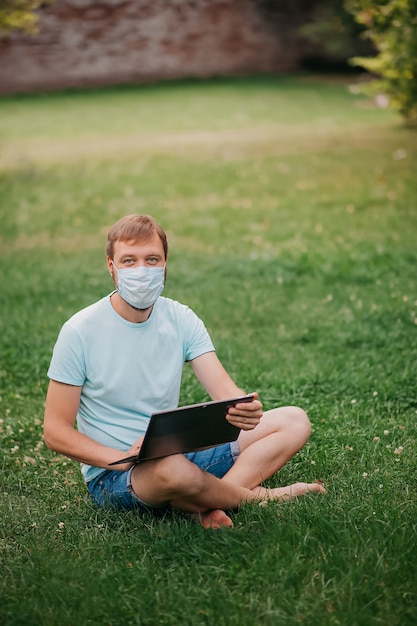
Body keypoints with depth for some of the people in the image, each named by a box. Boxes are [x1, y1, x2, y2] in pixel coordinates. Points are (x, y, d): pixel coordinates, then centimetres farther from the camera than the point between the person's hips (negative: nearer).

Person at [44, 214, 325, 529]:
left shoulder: (181, 320, 1)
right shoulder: (80, 331, -12)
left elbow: (223, 389, -10)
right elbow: (55, 431, -11)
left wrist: (244, 408, -35)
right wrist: (122, 458, -27)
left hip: (182, 451, 6)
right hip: (112, 475, -6)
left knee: (294, 421, -4)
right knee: (172, 468, -41)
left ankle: (205, 505, -24)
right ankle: (258, 496, -9)